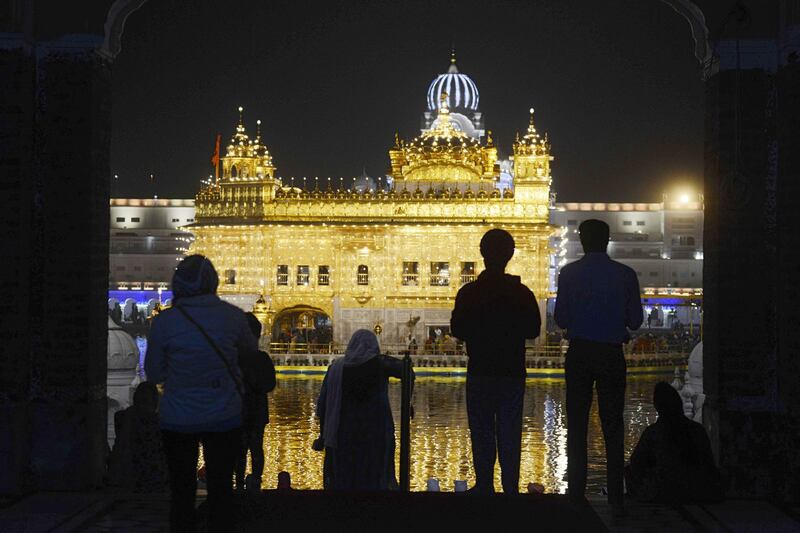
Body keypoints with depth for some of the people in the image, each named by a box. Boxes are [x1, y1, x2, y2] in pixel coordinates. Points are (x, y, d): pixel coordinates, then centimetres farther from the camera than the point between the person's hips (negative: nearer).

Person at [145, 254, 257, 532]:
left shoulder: (164, 322, -13)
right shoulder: (232, 316, -8)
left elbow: (155, 373, -3)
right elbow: (251, 348, 12)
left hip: (178, 420, -1)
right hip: (224, 417, 1)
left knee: (182, 492, 10)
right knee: (220, 491, 12)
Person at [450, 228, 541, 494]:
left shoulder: (468, 292, -7)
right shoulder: (522, 293, -4)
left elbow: (457, 329, -3)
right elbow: (533, 330, 2)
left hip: (480, 371, -1)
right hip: (513, 371, 1)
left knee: (482, 432, 7)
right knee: (510, 432, 7)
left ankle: (485, 486, 7)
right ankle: (510, 487, 7)